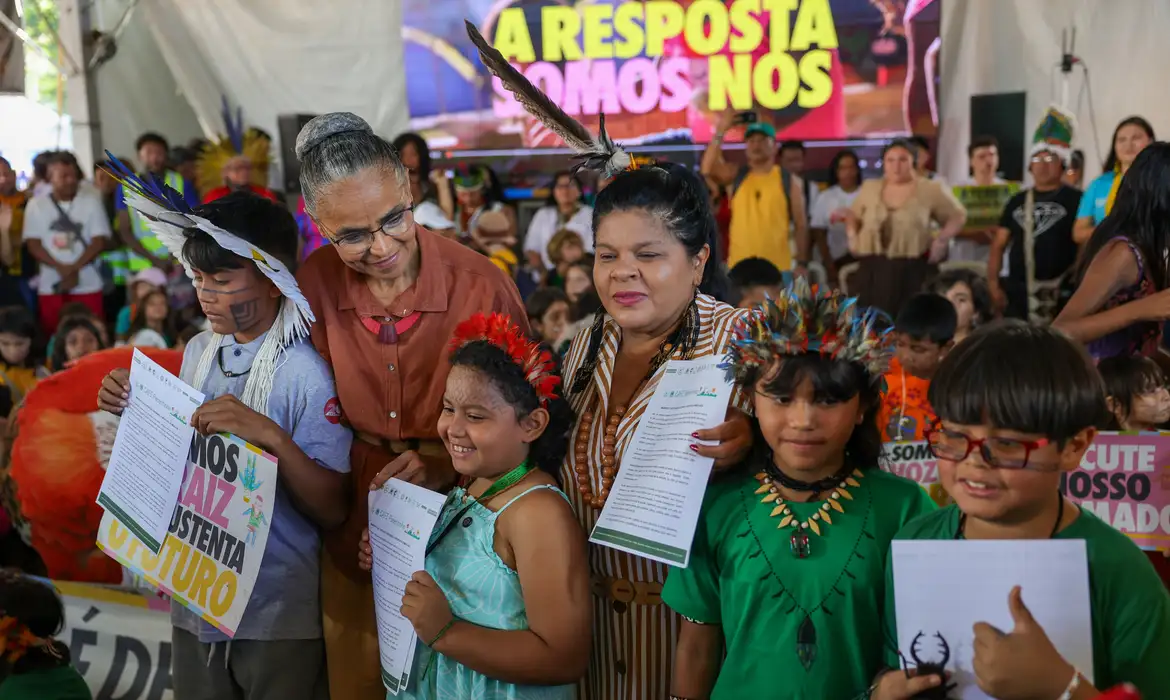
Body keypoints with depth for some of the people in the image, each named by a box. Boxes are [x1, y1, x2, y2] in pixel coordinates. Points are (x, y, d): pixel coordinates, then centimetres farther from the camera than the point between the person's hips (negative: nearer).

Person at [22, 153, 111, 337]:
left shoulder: (91, 201, 3)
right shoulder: (36, 205, 5)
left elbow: (99, 241, -2)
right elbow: (33, 244, 0)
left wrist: (74, 268, -14)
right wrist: (61, 268, -14)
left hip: (87, 285, -1)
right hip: (51, 285, 1)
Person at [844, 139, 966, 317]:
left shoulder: (930, 190, -1)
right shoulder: (869, 188, 9)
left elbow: (957, 217, 7)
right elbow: (853, 215, 24)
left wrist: (941, 240, -7)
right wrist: (852, 235, 6)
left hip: (914, 270, -3)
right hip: (873, 270, 3)